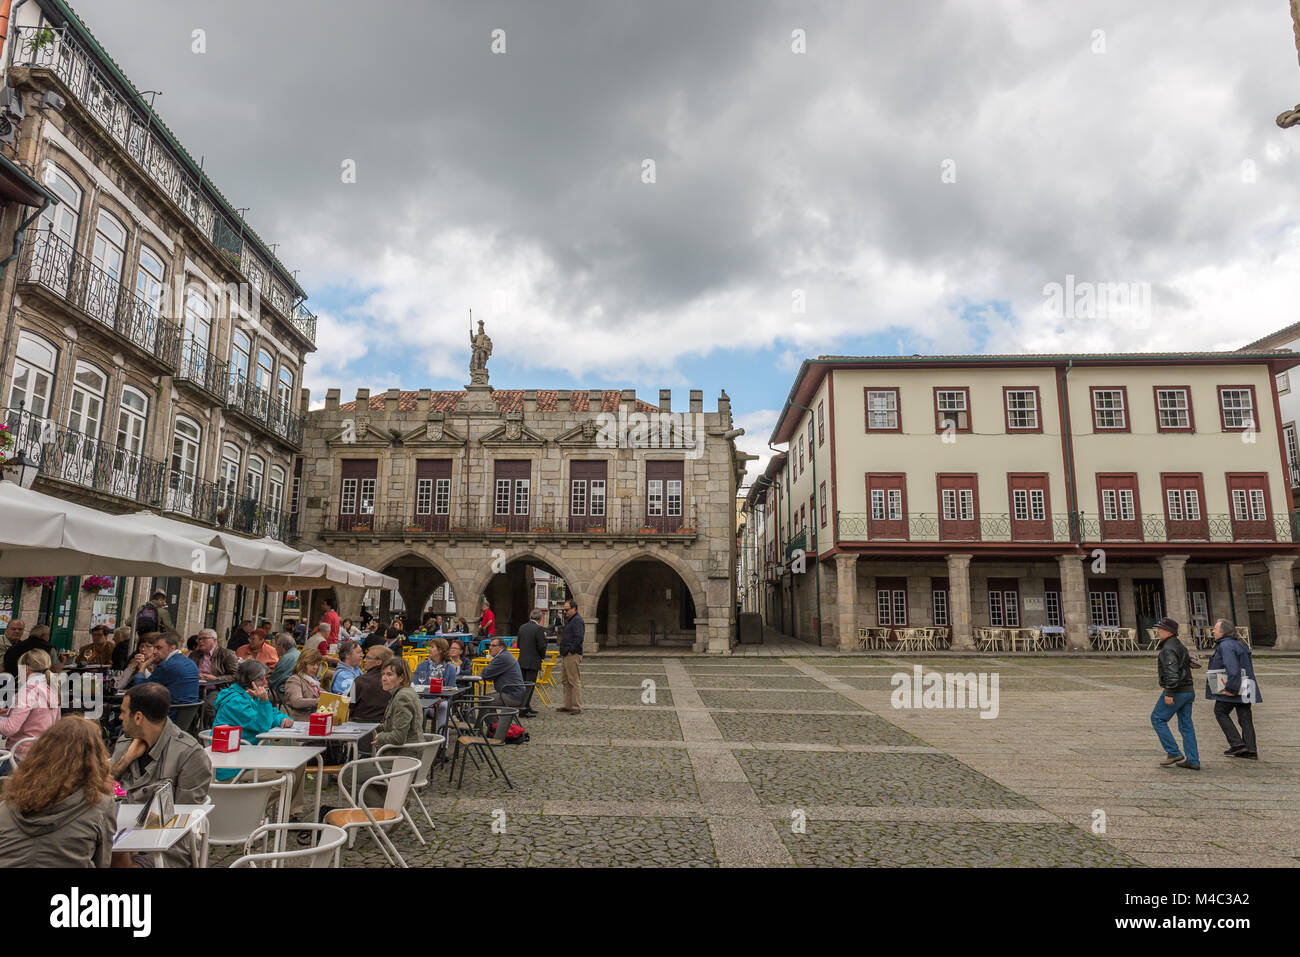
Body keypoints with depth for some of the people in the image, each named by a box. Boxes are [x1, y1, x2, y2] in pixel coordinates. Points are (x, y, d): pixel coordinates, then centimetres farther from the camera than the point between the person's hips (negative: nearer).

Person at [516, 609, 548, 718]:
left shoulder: (522, 627, 8)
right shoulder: (539, 629, -15)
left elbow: (518, 643, 14)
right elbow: (542, 646, -15)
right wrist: (542, 656, 3)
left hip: (522, 661, 7)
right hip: (533, 662, -7)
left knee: (524, 685, 16)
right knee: (529, 686, -4)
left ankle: (526, 707, 26)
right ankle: (523, 711, -5)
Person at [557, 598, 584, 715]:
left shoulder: (577, 620, -12)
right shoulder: (568, 620, 20)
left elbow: (578, 638, -21)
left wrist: (571, 651, -18)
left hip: (573, 656, -11)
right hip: (565, 656, 11)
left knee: (575, 682, -7)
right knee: (566, 681, 14)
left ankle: (577, 707, -4)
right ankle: (568, 705, 21)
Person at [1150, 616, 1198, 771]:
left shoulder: (1168, 649, -16)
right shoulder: (1179, 646, 16)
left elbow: (1172, 673, -24)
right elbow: (1187, 664, 23)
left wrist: (1169, 693, -22)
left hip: (1176, 692, -9)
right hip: (1188, 691, 10)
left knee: (1157, 719, 1)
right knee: (1186, 725, 11)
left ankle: (1174, 754, 0)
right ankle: (1193, 761, 12)